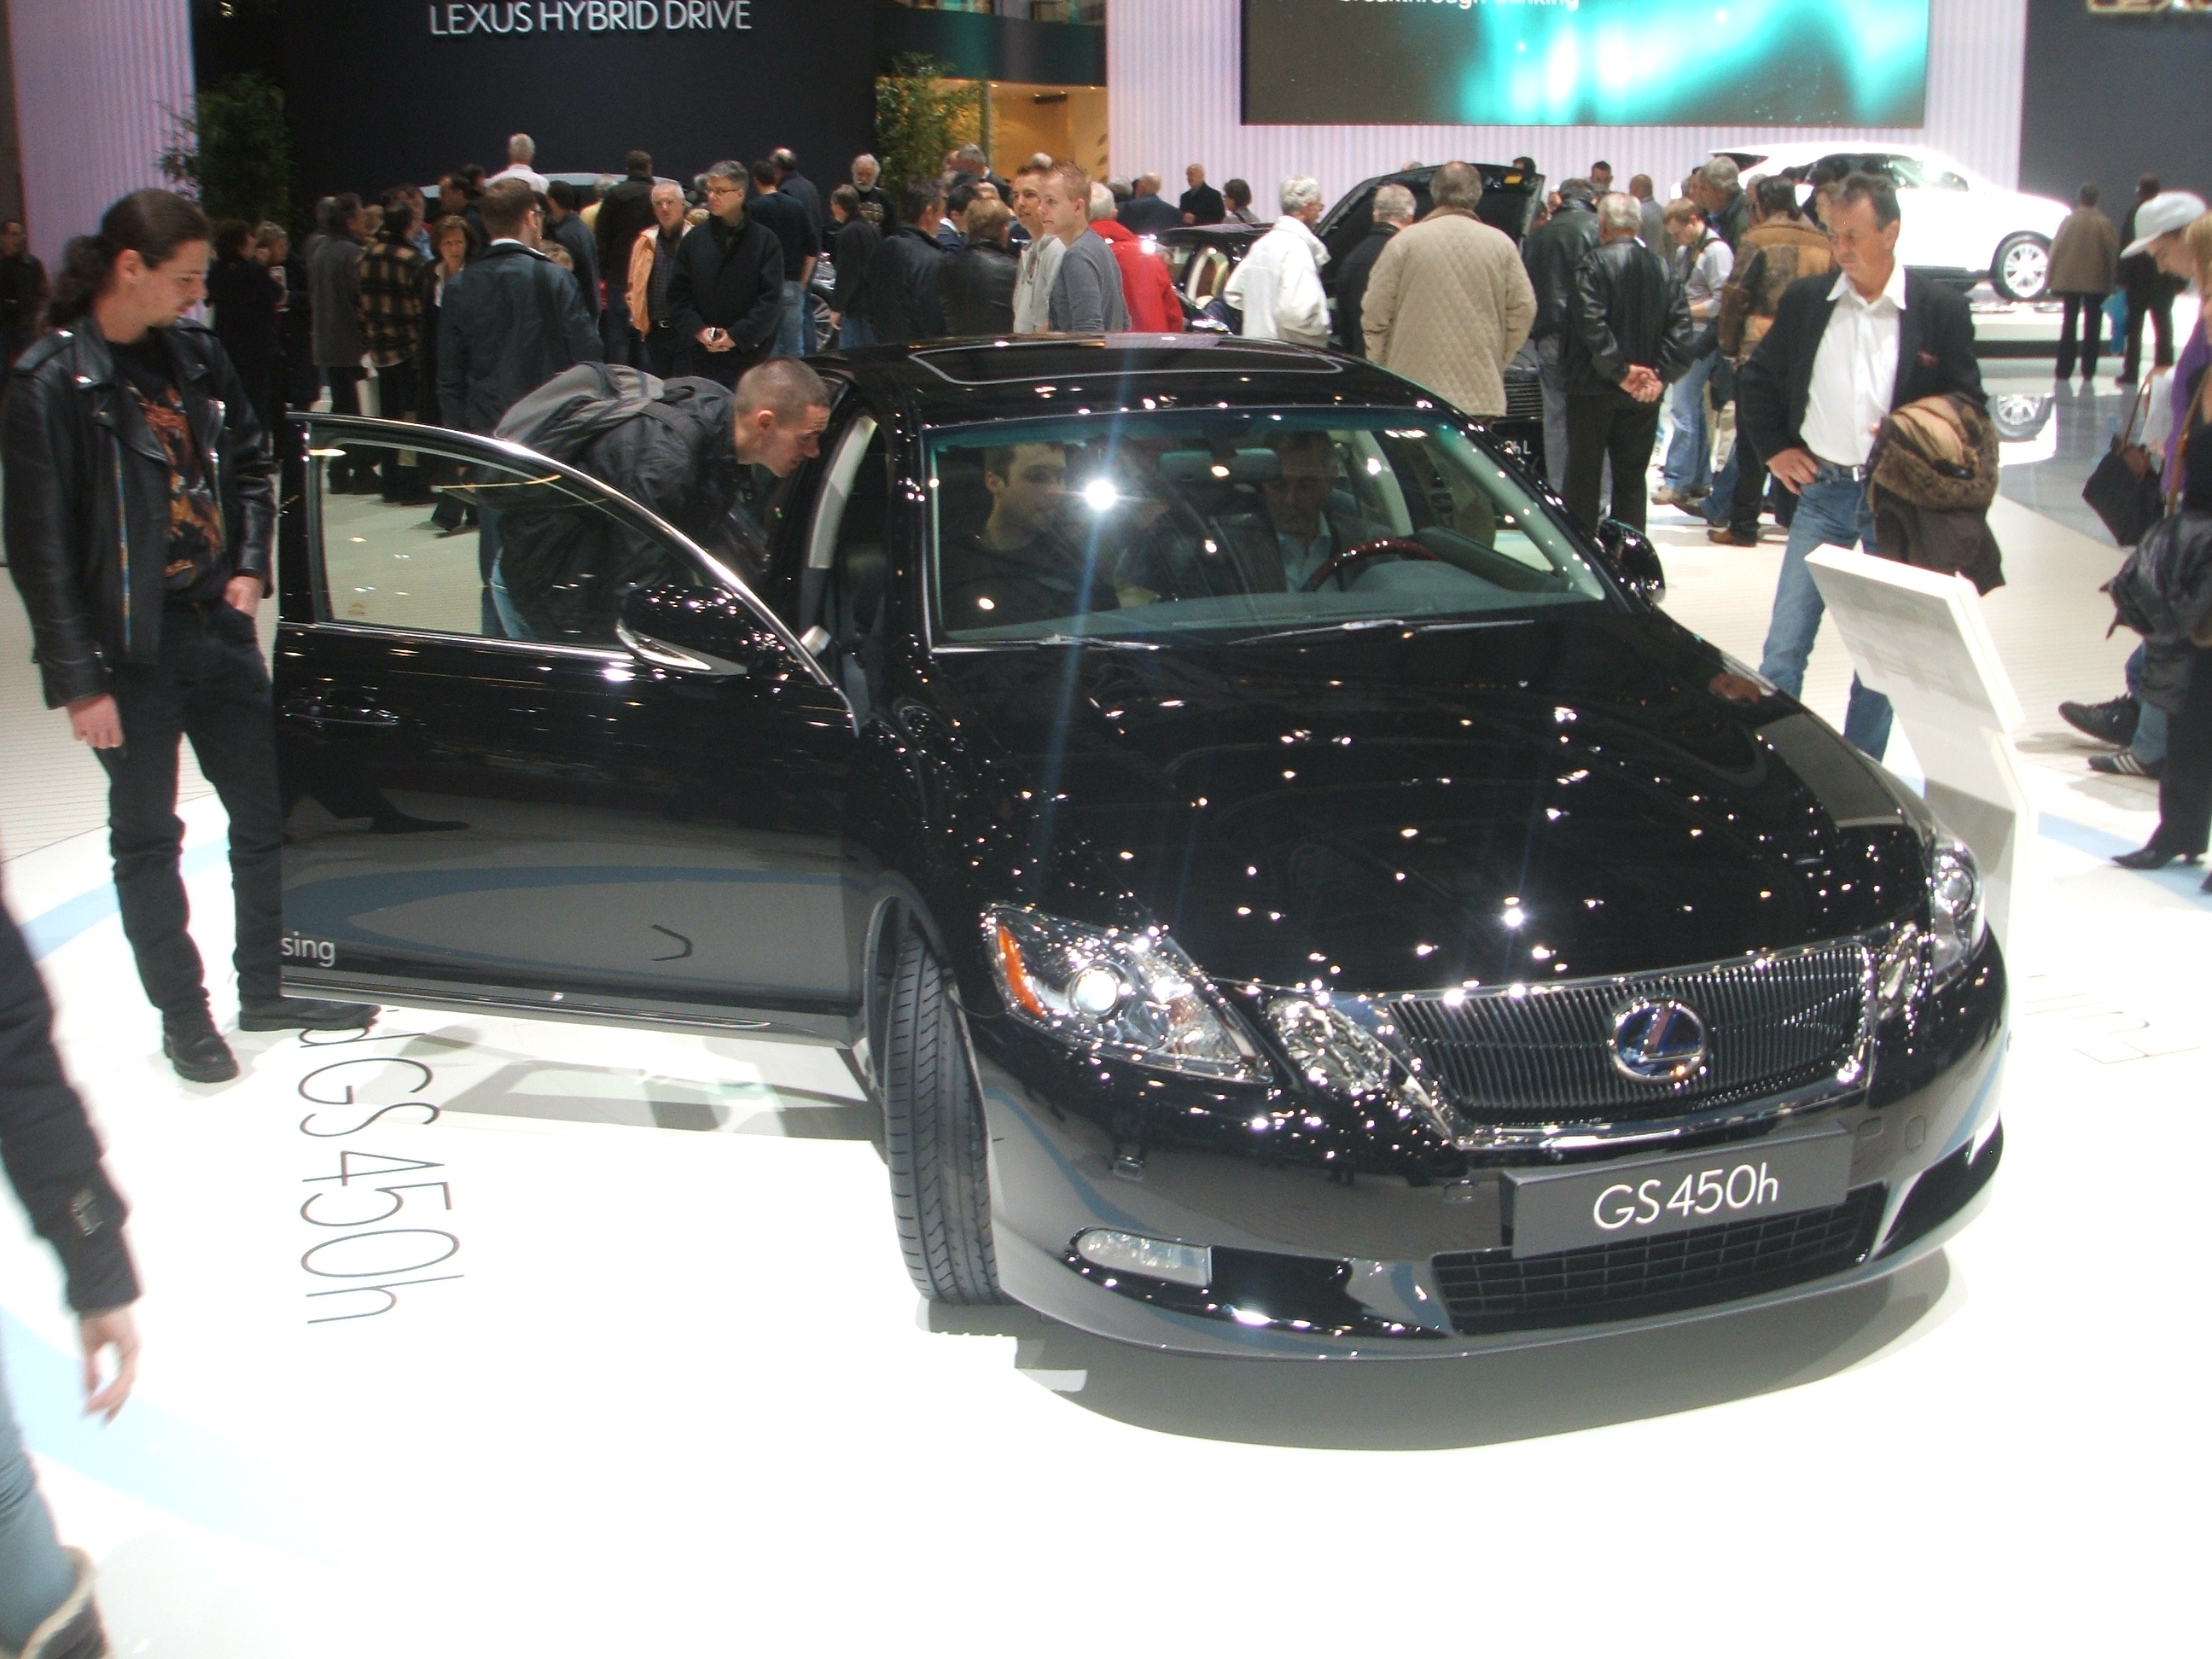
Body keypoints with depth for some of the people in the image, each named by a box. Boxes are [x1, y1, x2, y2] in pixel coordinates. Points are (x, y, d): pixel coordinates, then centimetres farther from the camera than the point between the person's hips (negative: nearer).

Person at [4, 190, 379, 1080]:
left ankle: (267, 988, 28)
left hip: (220, 627, 6)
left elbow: (250, 462, 17)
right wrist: (80, 682, -15)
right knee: (147, 837, 8)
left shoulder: (195, 354, 3)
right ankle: (183, 1015, 21)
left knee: (269, 812, 12)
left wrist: (250, 567, 3)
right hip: (132, 647, -6)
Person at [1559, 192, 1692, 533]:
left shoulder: (1595, 264, -11)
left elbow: (1591, 323, -21)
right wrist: (1660, 374, -5)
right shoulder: (1662, 268, 4)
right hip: (1644, 393, 4)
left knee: (1583, 474, 5)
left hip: (1595, 386, -4)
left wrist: (1620, 370, -15)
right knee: (1632, 477, 11)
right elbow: (1680, 328, -2)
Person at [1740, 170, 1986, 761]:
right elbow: (1756, 380, 15)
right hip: (1821, 488, 1)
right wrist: (1773, 448, 6)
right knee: (1783, 648, -1)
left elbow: (1968, 402, 1)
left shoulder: (1941, 308, -3)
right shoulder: (1805, 299, 3)